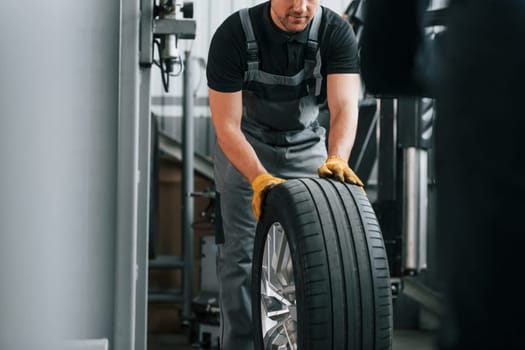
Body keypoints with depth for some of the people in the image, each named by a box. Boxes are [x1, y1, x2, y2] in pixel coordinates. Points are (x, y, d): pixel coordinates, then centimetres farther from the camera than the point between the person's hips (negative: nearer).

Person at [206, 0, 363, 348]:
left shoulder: (336, 32, -22)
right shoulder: (233, 35, -26)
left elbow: (345, 106, -33)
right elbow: (227, 126, -27)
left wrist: (337, 159, -53)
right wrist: (259, 178, -44)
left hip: (307, 144, 2)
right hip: (245, 148, -2)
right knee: (242, 255, -9)